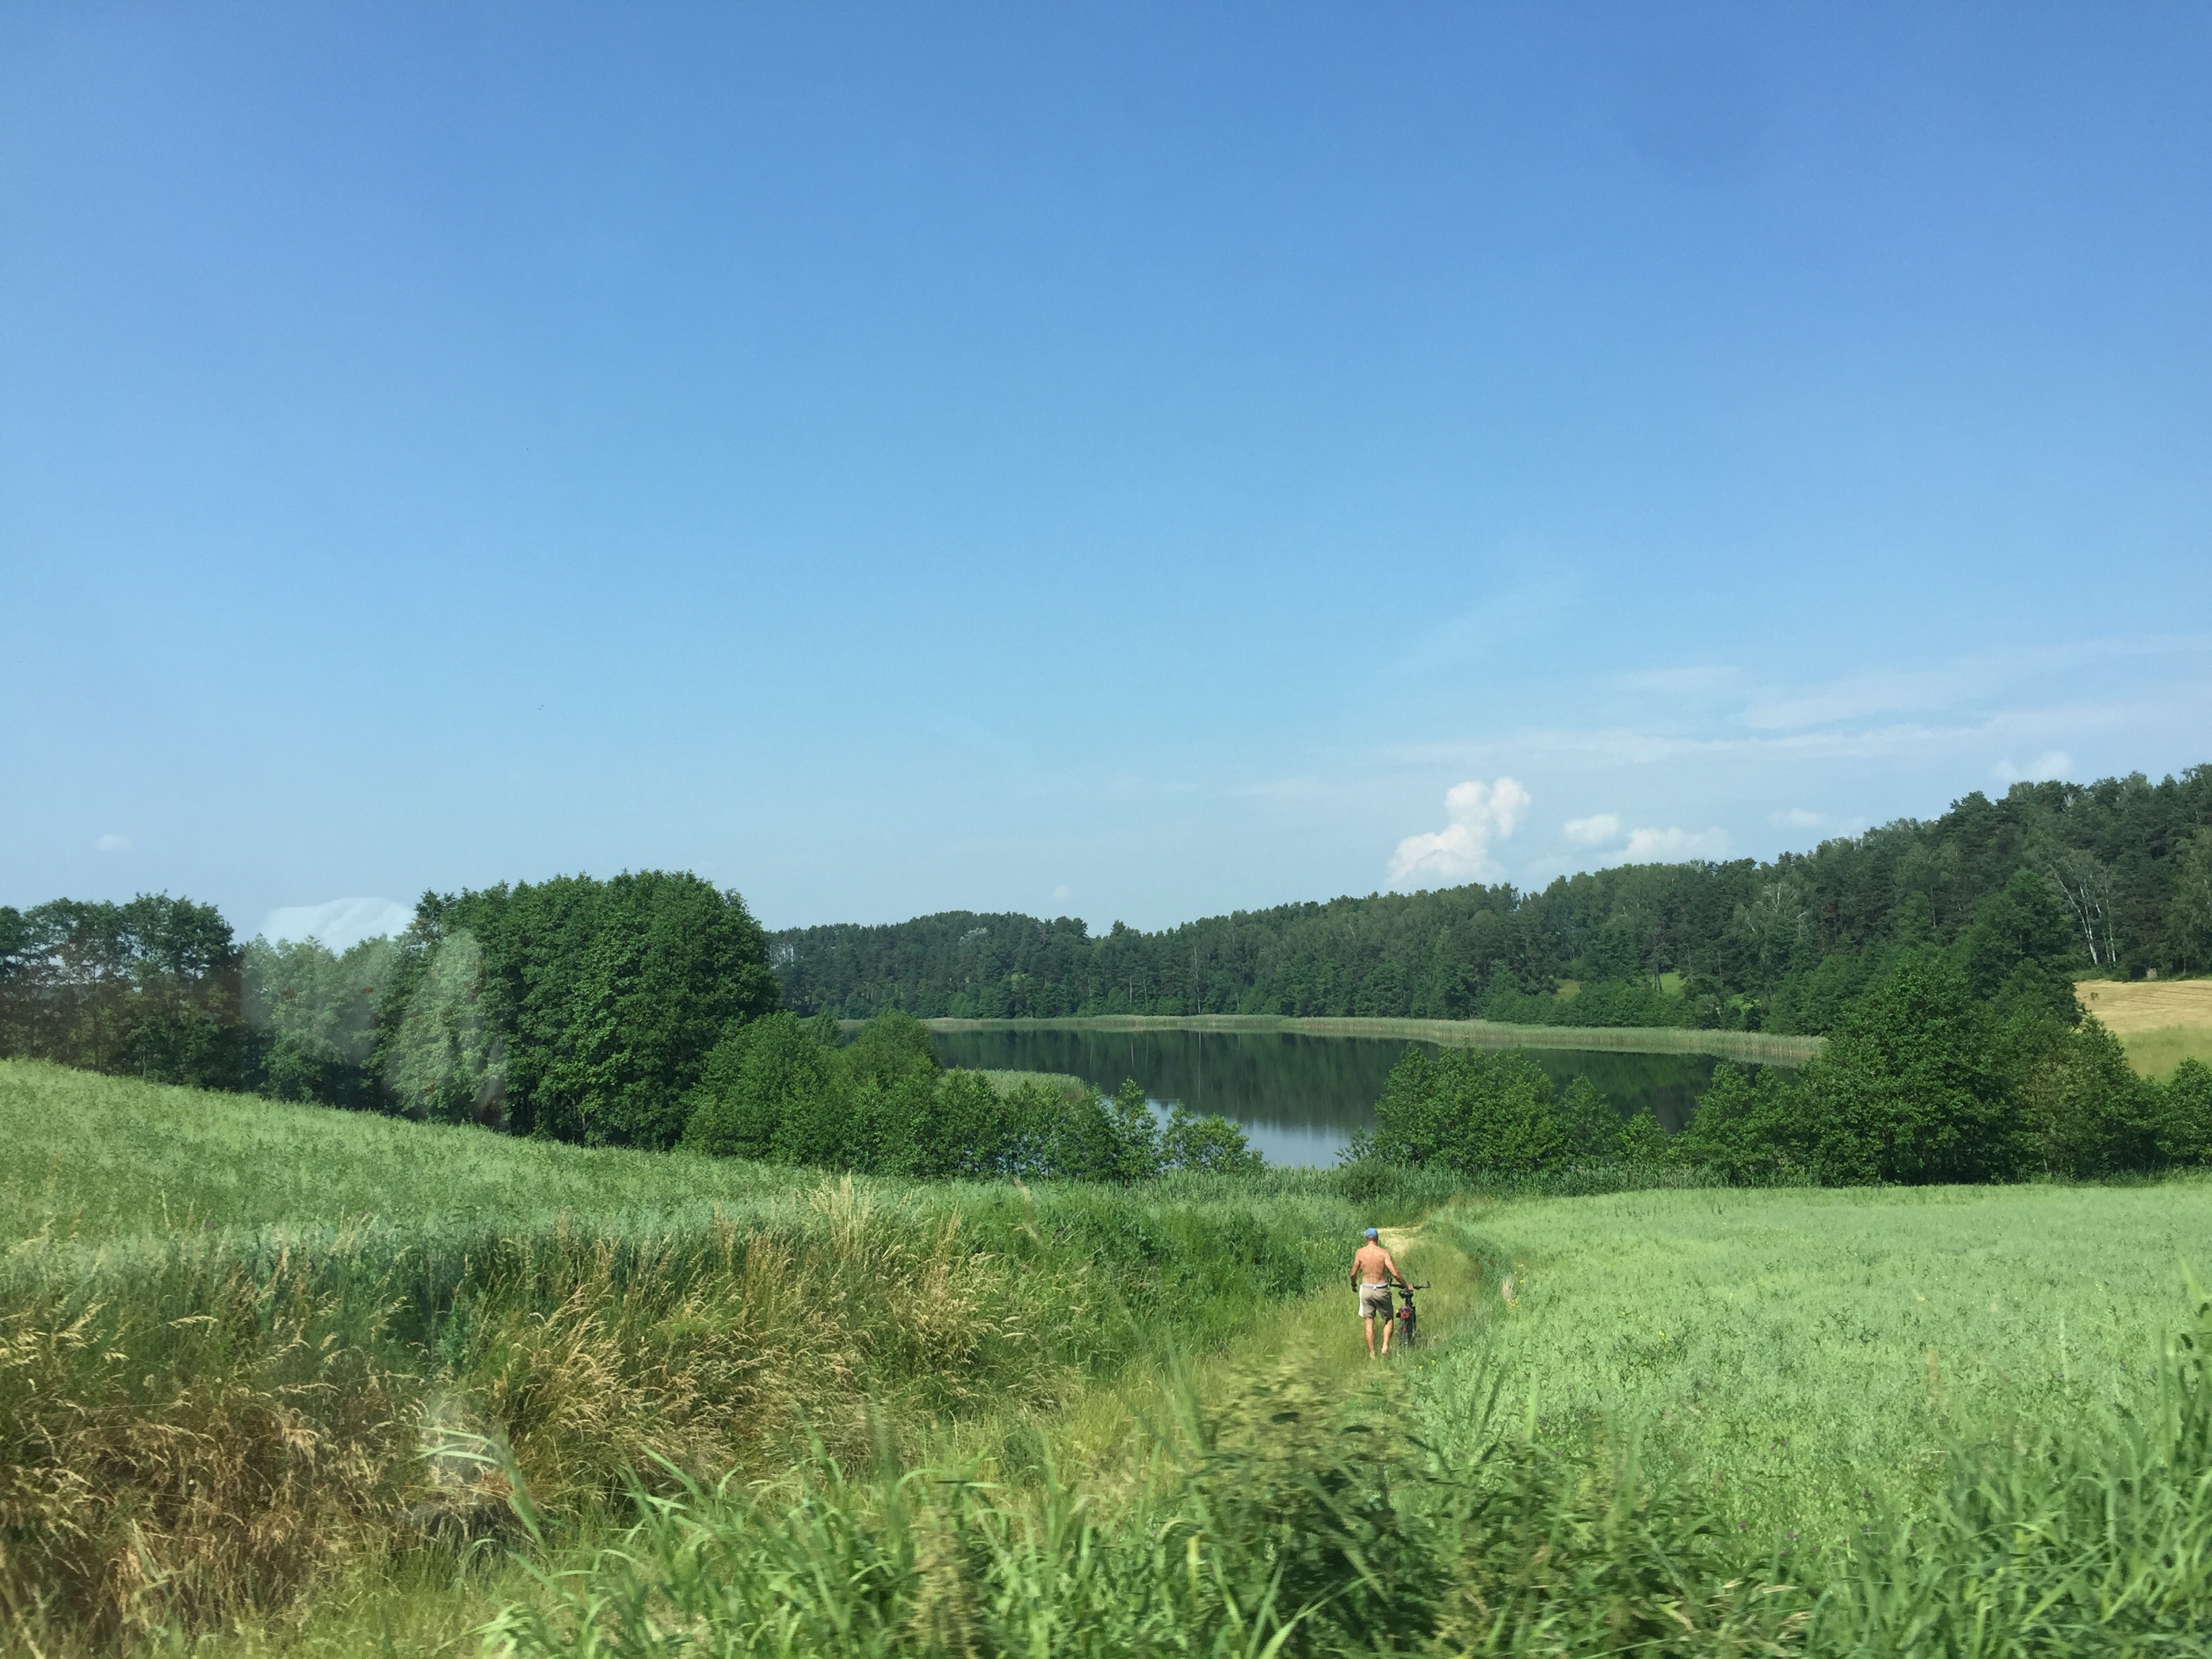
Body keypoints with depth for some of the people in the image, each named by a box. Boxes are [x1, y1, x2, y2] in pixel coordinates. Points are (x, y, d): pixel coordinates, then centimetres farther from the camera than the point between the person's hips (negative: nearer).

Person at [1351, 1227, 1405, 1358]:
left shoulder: (1360, 1252, -4)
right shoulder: (1383, 1253, -9)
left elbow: (1353, 1274, 1)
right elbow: (1395, 1273, -13)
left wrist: (1354, 1285, 22)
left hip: (1366, 1289, 1)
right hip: (1381, 1290, -1)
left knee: (1369, 1323, 8)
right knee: (1388, 1319, 17)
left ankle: (1372, 1354, 10)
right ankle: (1385, 1347, 2)